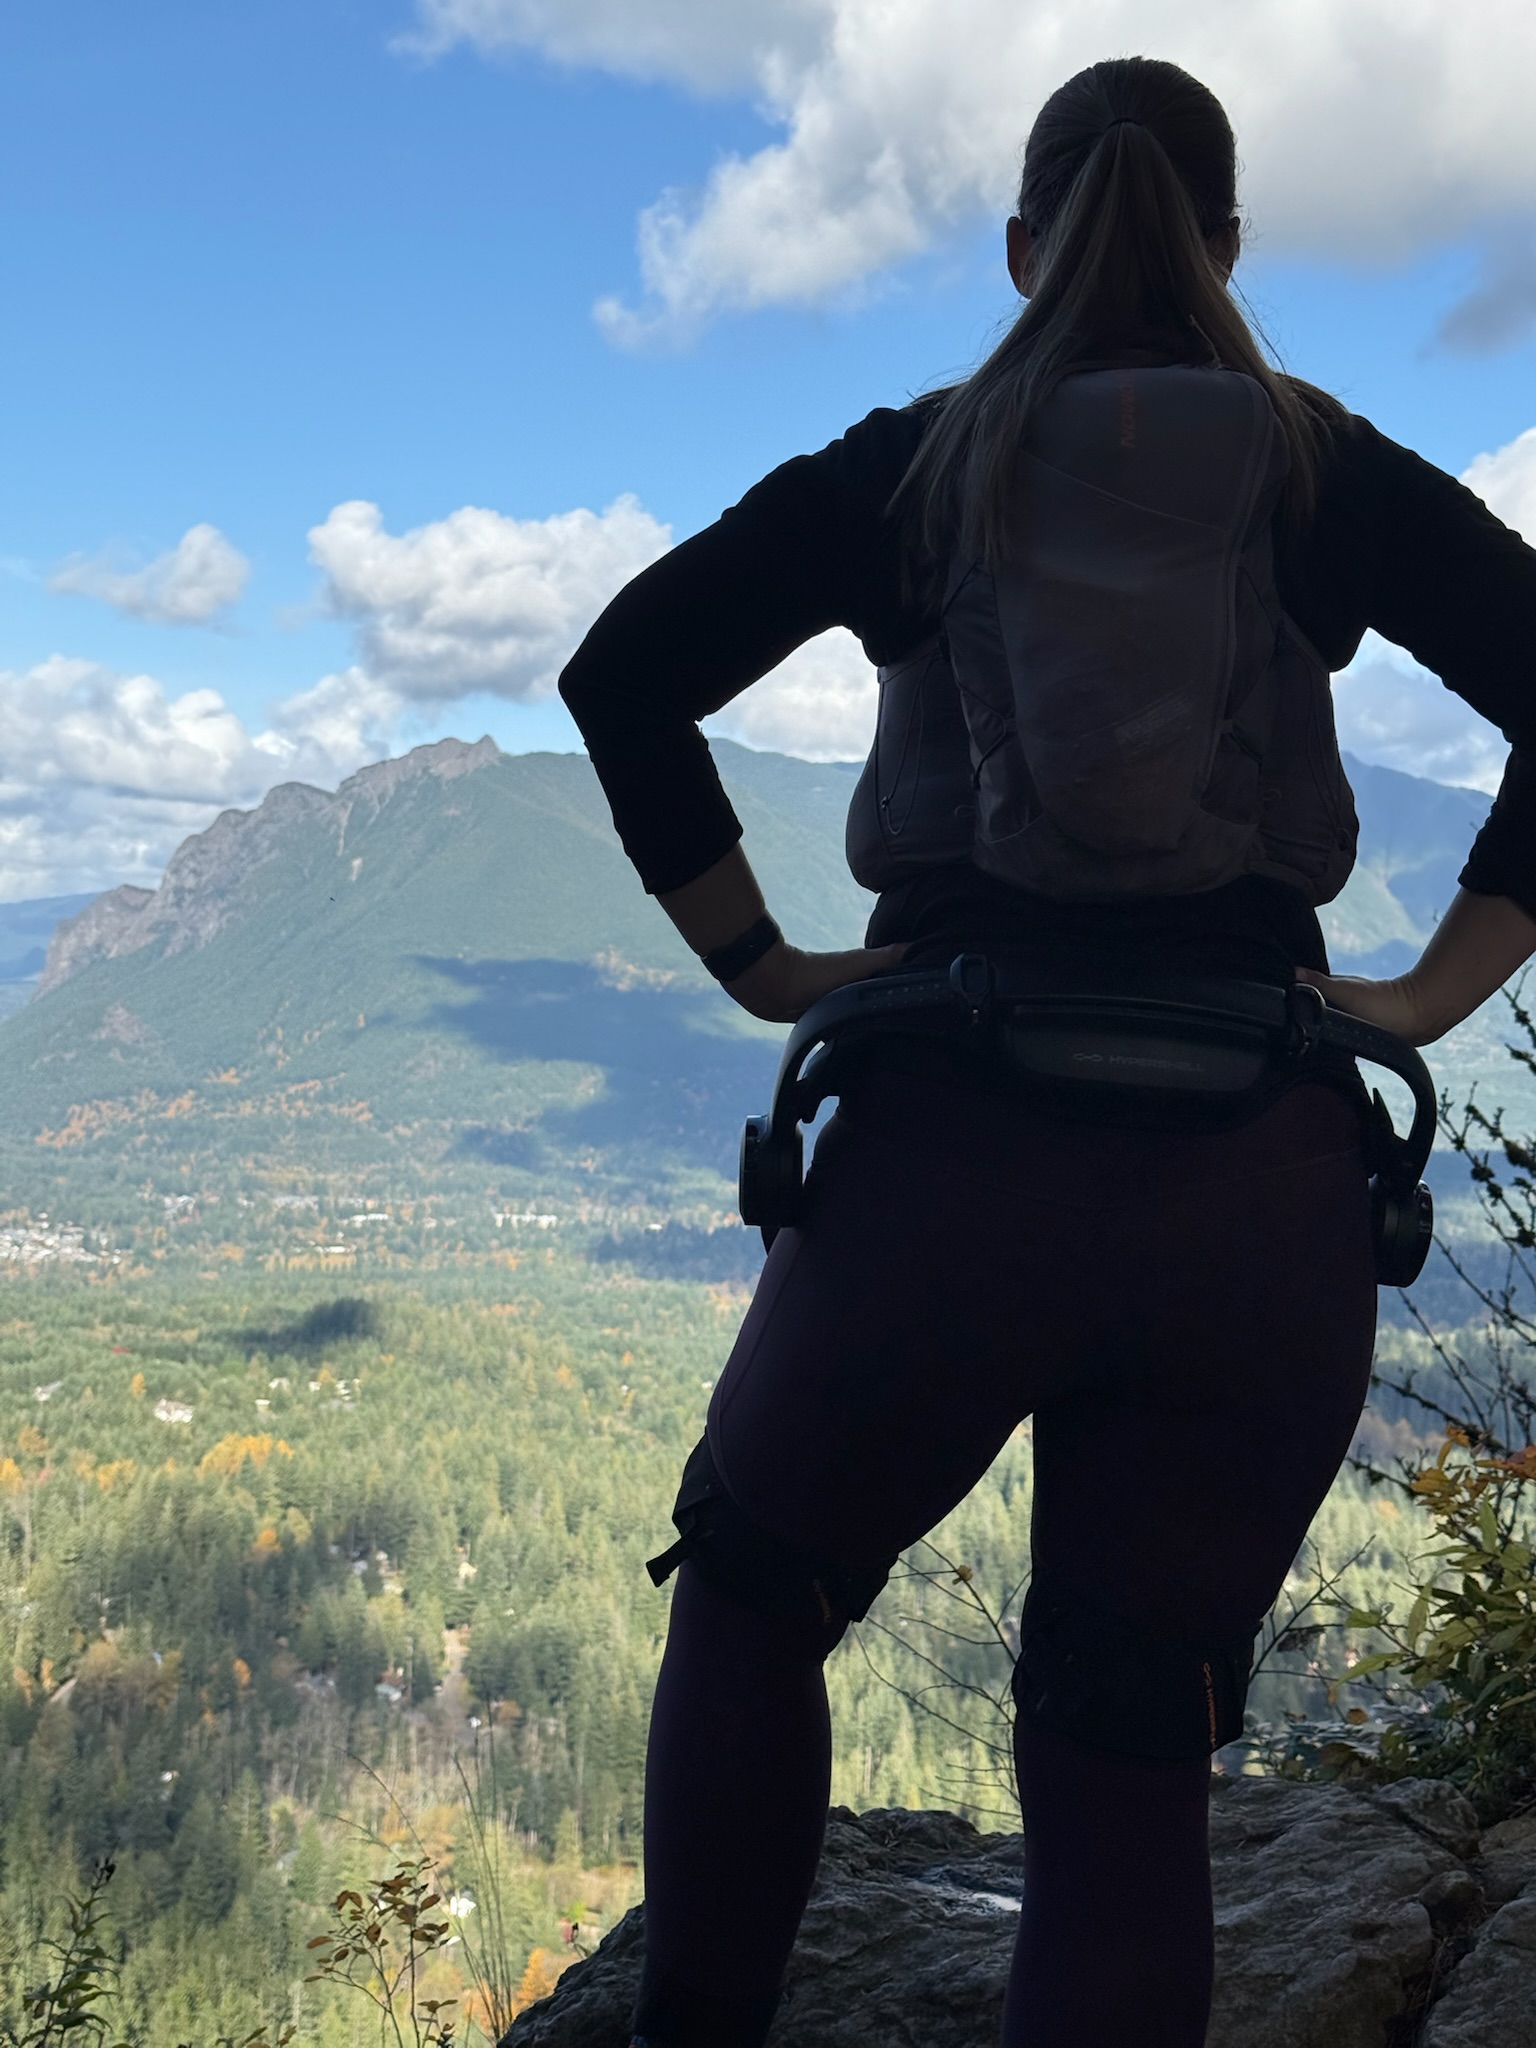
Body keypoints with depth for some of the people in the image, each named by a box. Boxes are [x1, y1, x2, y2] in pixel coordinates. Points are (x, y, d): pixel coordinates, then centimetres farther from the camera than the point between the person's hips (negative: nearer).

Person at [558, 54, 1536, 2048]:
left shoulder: (913, 467, 7)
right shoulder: (1338, 476, 9)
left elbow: (627, 671, -1)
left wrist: (758, 958, 3)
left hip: (959, 1147, -1)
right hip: (1264, 1180, 1)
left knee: (753, 1593, 23)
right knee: (1133, 1768, 10)